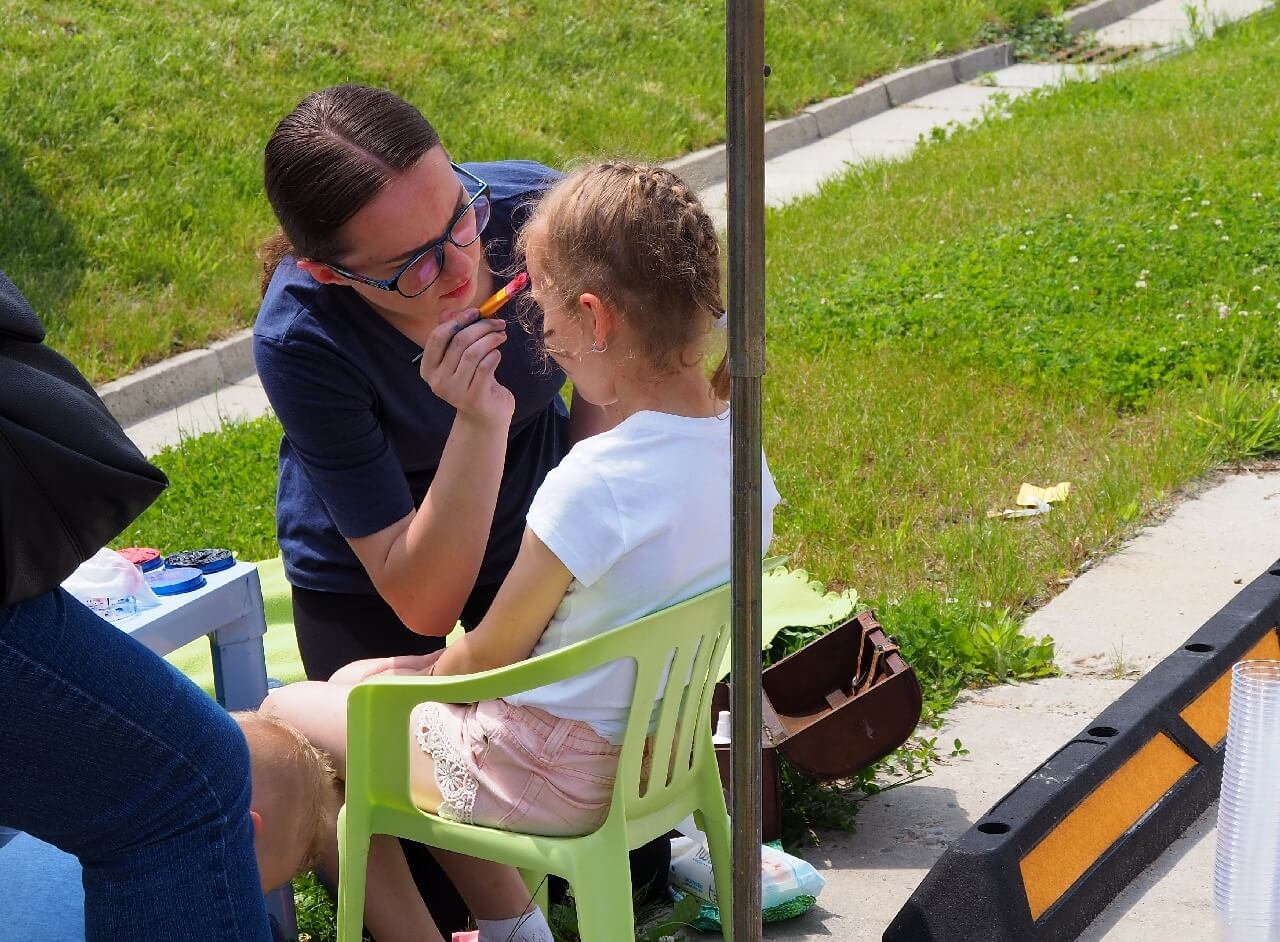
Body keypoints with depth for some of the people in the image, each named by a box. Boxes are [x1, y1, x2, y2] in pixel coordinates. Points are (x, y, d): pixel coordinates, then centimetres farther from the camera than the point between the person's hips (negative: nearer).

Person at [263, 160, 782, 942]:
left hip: (548, 780, -8)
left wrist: (425, 675, 6)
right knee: (355, 678, 26)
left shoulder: (592, 484, -31)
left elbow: (490, 654, -18)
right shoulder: (735, 445, -7)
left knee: (285, 717, 9)